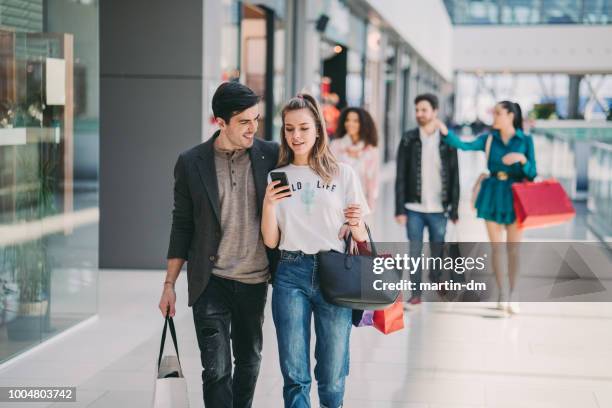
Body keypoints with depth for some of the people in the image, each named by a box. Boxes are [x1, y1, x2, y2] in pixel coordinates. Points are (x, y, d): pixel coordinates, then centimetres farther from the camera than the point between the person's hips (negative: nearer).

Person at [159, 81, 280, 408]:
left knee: (249, 363, 15)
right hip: (211, 282, -2)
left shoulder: (271, 155, -2)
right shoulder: (191, 163, -3)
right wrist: (169, 285, 3)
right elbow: (182, 225, 3)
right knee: (217, 369, -5)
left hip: (255, 281, 2)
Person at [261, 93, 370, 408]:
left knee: (332, 376, 5)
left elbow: (360, 235, 9)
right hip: (291, 275, 1)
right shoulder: (277, 177, 9)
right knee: (295, 375, 1)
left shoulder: (342, 174, 6)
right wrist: (269, 204, -9)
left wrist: (357, 225, -14)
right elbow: (270, 241, 8)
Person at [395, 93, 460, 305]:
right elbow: (401, 177, 2)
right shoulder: (409, 140, 3)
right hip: (414, 208, 0)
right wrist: (400, 209, -4)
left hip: (438, 209, 0)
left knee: (438, 254, 6)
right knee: (415, 252, 2)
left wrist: (454, 210, 0)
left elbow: (454, 178, 4)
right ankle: (416, 293, 9)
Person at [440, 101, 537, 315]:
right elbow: (464, 145, -14)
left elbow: (532, 174, -1)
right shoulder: (489, 139, 2)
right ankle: (501, 293, 17)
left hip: (515, 197, -1)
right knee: (496, 247, 5)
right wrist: (445, 132, -28)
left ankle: (512, 294, 14)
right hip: (493, 196, 1)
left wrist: (522, 159, -20)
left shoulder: (525, 140, -1)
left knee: (513, 248, 3)